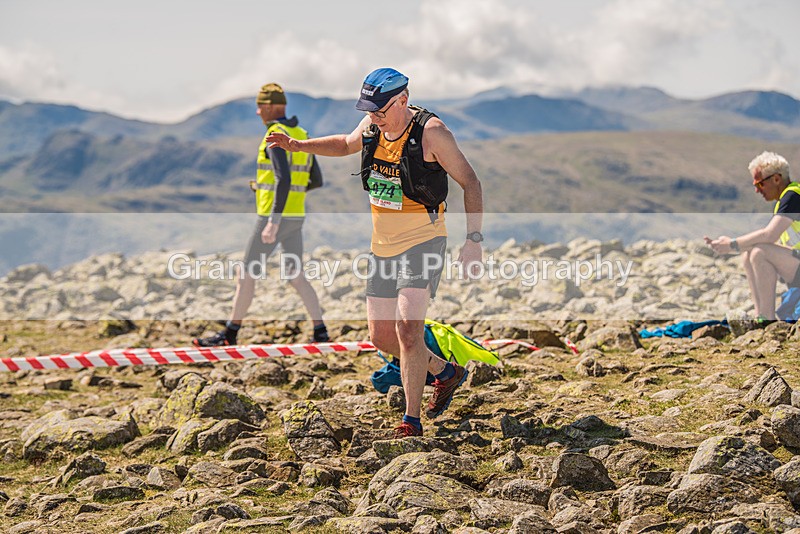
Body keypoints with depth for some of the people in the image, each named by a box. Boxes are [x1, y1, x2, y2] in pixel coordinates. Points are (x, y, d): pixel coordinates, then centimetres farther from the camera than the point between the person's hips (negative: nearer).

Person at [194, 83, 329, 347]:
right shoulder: (302, 136, 14)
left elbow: (283, 179, -26)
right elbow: (316, 180, 17)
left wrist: (273, 223, -28)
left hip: (276, 216, -8)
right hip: (296, 217, 8)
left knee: (247, 273, 1)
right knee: (296, 276, 11)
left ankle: (230, 333, 7)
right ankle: (320, 332, 3)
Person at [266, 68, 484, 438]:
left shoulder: (430, 131, -15)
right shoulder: (371, 126, 3)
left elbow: (469, 182, -11)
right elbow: (346, 144, 27)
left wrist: (473, 239, -18)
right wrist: (299, 145, 13)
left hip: (423, 241, -7)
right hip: (383, 244, 7)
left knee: (407, 326, -21)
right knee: (381, 335, 8)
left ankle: (412, 421, -11)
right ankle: (445, 372, 32)